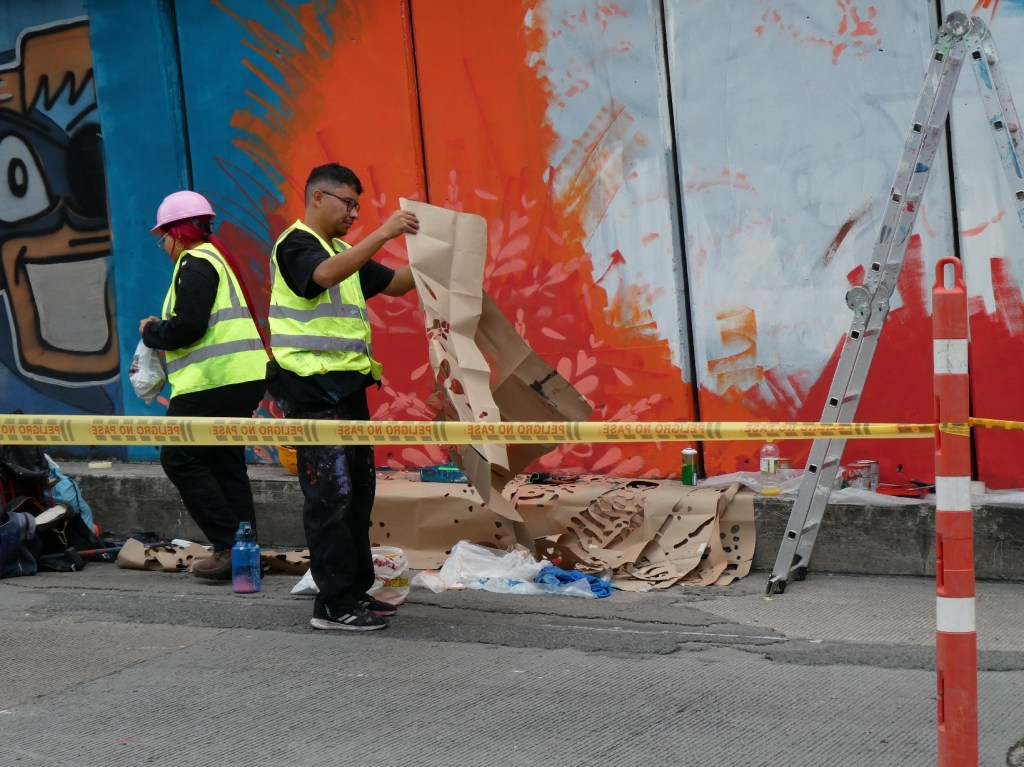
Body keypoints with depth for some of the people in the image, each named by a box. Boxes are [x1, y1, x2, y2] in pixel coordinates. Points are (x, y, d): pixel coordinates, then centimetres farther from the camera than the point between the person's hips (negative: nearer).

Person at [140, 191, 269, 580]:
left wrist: (151, 332, -1)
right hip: (245, 378, 10)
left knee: (180, 460, -3)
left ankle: (229, 546, -8)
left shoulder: (195, 264, -10)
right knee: (226, 463, 14)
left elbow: (187, 326, -19)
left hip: (213, 382, -10)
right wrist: (162, 330, 16)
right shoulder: (218, 258, 21)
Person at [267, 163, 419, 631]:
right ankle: (334, 605, -7)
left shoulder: (342, 253, 20)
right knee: (330, 495, -10)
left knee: (358, 490, 11)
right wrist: (382, 234, -34)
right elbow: (326, 275, -29)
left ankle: (356, 591, 18)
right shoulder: (295, 246, -8)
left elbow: (395, 283, 21)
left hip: (345, 386, 10)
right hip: (312, 387, -9)